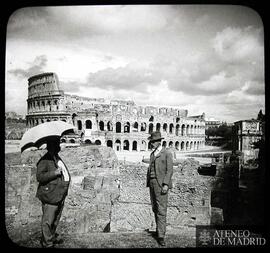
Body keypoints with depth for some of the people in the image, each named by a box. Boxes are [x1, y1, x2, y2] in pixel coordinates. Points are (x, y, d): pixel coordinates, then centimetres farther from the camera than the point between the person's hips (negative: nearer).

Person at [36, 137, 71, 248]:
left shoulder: (57, 158, 14)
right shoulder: (44, 160, -15)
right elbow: (39, 177, -24)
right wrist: (54, 173, -27)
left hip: (59, 196, 9)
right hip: (50, 196, -9)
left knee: (56, 220, 21)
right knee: (47, 221, 1)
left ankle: (52, 237, 38)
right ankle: (47, 243, 14)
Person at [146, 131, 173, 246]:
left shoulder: (167, 153, -3)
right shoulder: (152, 154, 17)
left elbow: (169, 170, -9)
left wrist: (166, 184, -18)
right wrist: (148, 183, 14)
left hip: (161, 184, -7)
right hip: (152, 183, 7)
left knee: (161, 210, -8)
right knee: (155, 209, 13)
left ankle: (161, 235, -6)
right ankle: (159, 228, 29)